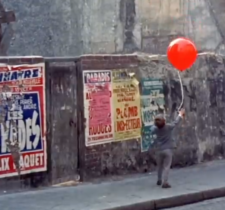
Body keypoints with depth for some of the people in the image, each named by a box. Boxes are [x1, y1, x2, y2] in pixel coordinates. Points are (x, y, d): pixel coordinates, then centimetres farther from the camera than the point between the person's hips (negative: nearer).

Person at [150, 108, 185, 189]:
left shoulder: (155, 129, -6)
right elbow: (176, 122, 5)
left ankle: (159, 180, 32)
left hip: (159, 150, 3)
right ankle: (164, 182, -9)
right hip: (168, 149, -3)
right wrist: (180, 115, 22)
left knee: (160, 166, 19)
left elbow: (152, 129, 17)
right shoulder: (169, 127, -12)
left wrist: (156, 123, 33)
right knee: (166, 166, -2)